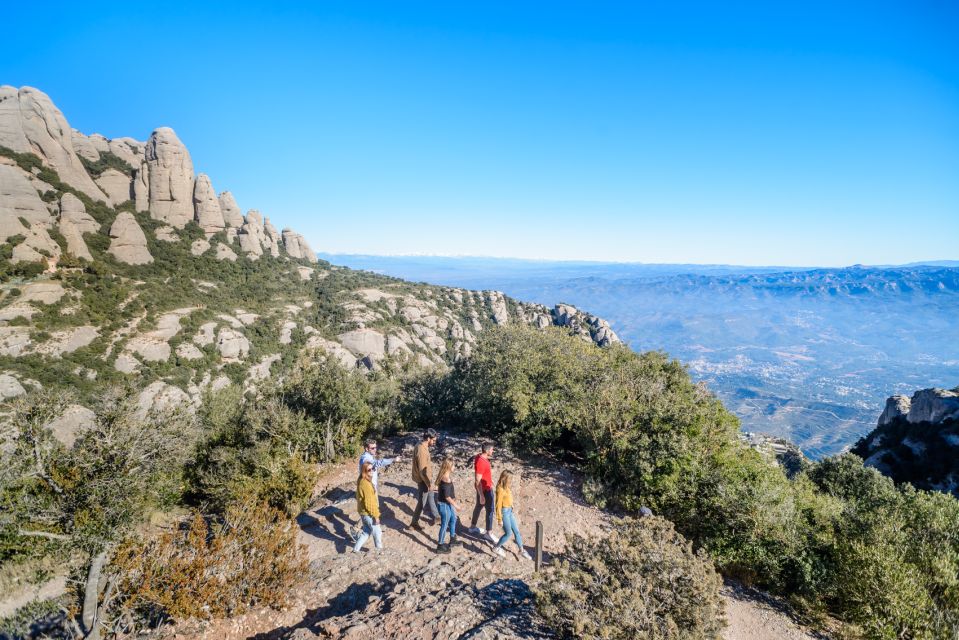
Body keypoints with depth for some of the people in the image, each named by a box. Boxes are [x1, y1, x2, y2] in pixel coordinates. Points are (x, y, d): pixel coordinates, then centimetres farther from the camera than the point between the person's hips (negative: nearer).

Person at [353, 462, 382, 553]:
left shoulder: (362, 481, 4)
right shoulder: (366, 484, -27)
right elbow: (369, 502, -26)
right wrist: (375, 515, -19)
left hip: (363, 511, 9)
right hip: (368, 512, -9)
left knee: (366, 532, 22)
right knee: (377, 532, 9)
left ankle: (356, 549, 28)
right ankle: (379, 550, 24)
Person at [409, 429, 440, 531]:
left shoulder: (422, 446, 0)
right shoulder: (421, 450, -31)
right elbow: (422, 471, -28)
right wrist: (429, 483, -18)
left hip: (425, 479, 10)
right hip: (422, 480, -9)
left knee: (431, 497, 24)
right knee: (421, 503, 6)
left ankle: (435, 516, 42)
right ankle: (414, 523, 21)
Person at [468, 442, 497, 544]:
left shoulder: (480, 456, -3)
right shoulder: (480, 462, -32)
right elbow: (477, 481, -28)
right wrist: (481, 495, -25)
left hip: (485, 487, 9)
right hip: (485, 489, -9)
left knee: (479, 506, 22)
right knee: (490, 510, 4)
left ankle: (473, 527, 38)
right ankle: (489, 533, 18)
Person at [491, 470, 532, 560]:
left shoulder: (506, 487, 2)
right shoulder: (500, 489, -24)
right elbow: (498, 505, -20)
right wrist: (499, 519, -16)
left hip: (509, 511, 8)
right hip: (504, 512, -8)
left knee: (516, 531, 14)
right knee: (509, 534, 4)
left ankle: (521, 550, 29)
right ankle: (497, 548, 24)